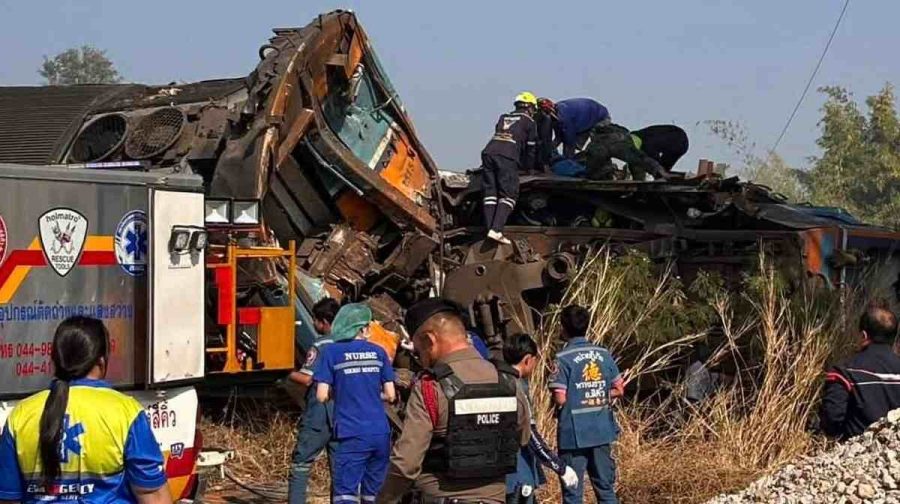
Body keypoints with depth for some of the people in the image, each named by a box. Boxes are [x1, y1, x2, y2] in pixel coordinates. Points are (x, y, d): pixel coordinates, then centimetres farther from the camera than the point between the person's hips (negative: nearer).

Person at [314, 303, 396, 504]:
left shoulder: (332, 352, -3)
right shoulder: (378, 352, 7)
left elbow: (322, 395, -7)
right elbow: (390, 395, 7)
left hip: (353, 436, -4)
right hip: (380, 433, 4)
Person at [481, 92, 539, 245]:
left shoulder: (503, 118, 33)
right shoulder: (529, 122, 18)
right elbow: (531, 148, 20)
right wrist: (529, 168, 35)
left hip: (488, 152, 5)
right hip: (507, 157, -5)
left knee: (490, 192, 5)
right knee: (509, 194, -6)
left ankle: (490, 229, -4)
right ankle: (496, 230, -21)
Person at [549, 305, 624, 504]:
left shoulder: (563, 358, -12)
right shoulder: (604, 354, 3)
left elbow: (560, 398, -16)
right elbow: (618, 390, 7)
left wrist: (574, 400, 6)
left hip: (574, 435, -5)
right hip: (602, 432, 5)